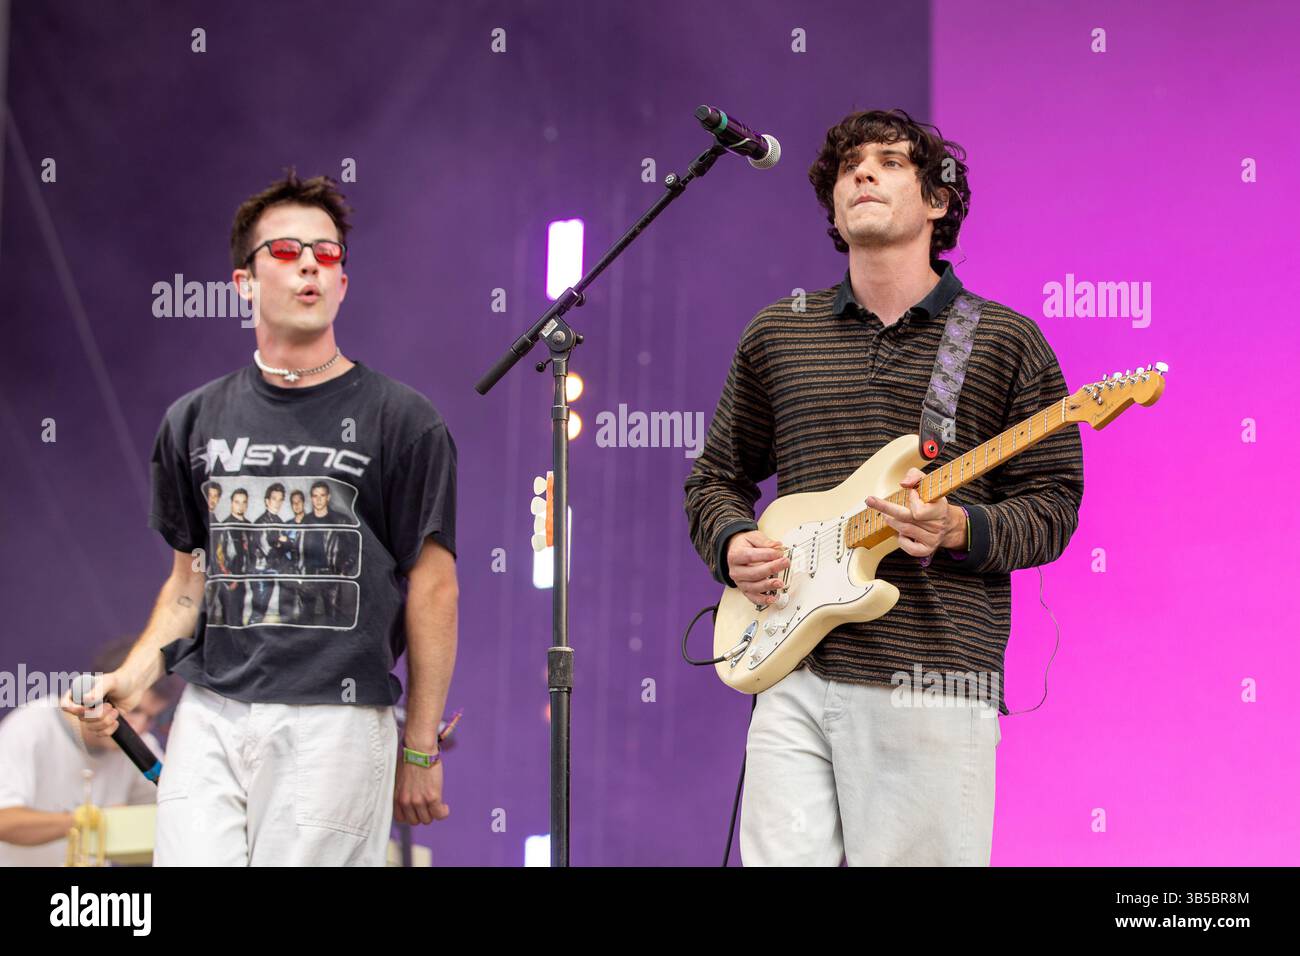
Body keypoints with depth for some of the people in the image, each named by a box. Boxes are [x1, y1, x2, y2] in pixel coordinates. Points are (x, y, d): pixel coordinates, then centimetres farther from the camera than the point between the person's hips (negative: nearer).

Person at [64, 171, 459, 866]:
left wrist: (420, 749, 0)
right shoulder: (193, 421, 12)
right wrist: (129, 680, 2)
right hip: (208, 716, 3)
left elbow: (432, 588, 1)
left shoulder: (401, 420, 1)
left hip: (333, 723, -3)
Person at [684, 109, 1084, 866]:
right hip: (795, 675, 3)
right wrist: (733, 546, 2)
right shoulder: (776, 335, 15)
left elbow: (1053, 504, 3)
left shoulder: (1004, 342, 6)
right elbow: (717, 477, 23)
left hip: (932, 685, -3)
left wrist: (959, 530, -15)